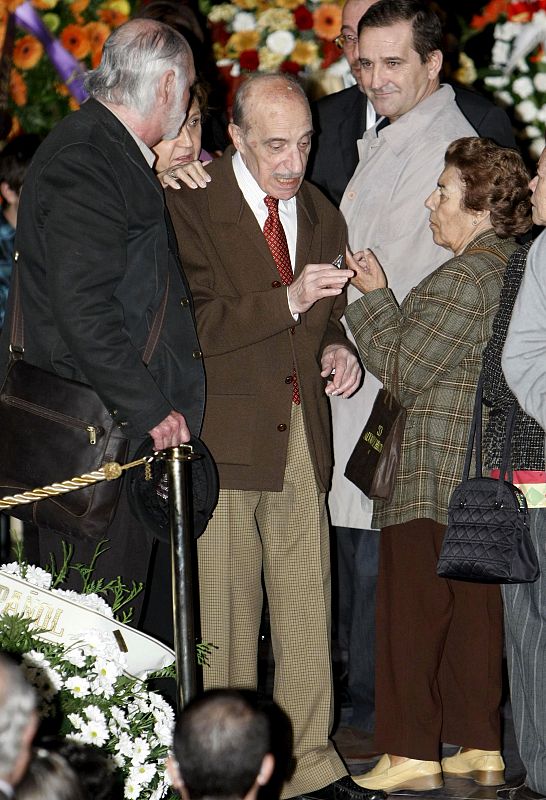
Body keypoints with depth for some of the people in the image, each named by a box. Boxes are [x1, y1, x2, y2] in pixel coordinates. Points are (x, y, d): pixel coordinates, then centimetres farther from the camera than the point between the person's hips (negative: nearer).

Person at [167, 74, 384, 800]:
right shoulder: (190, 204, -6)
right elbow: (190, 325, -14)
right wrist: (286, 302, -22)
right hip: (224, 434, -5)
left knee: (309, 605, 6)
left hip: (302, 435, 6)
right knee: (224, 608, -2)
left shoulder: (321, 216, 15)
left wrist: (336, 349, 4)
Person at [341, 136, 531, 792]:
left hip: (437, 470, -9)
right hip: (493, 471, 9)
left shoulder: (463, 278, -17)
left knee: (413, 603, -1)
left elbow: (404, 369, -13)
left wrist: (373, 296, -3)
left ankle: (413, 752, 2)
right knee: (476, 606, 12)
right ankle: (483, 747, 16)